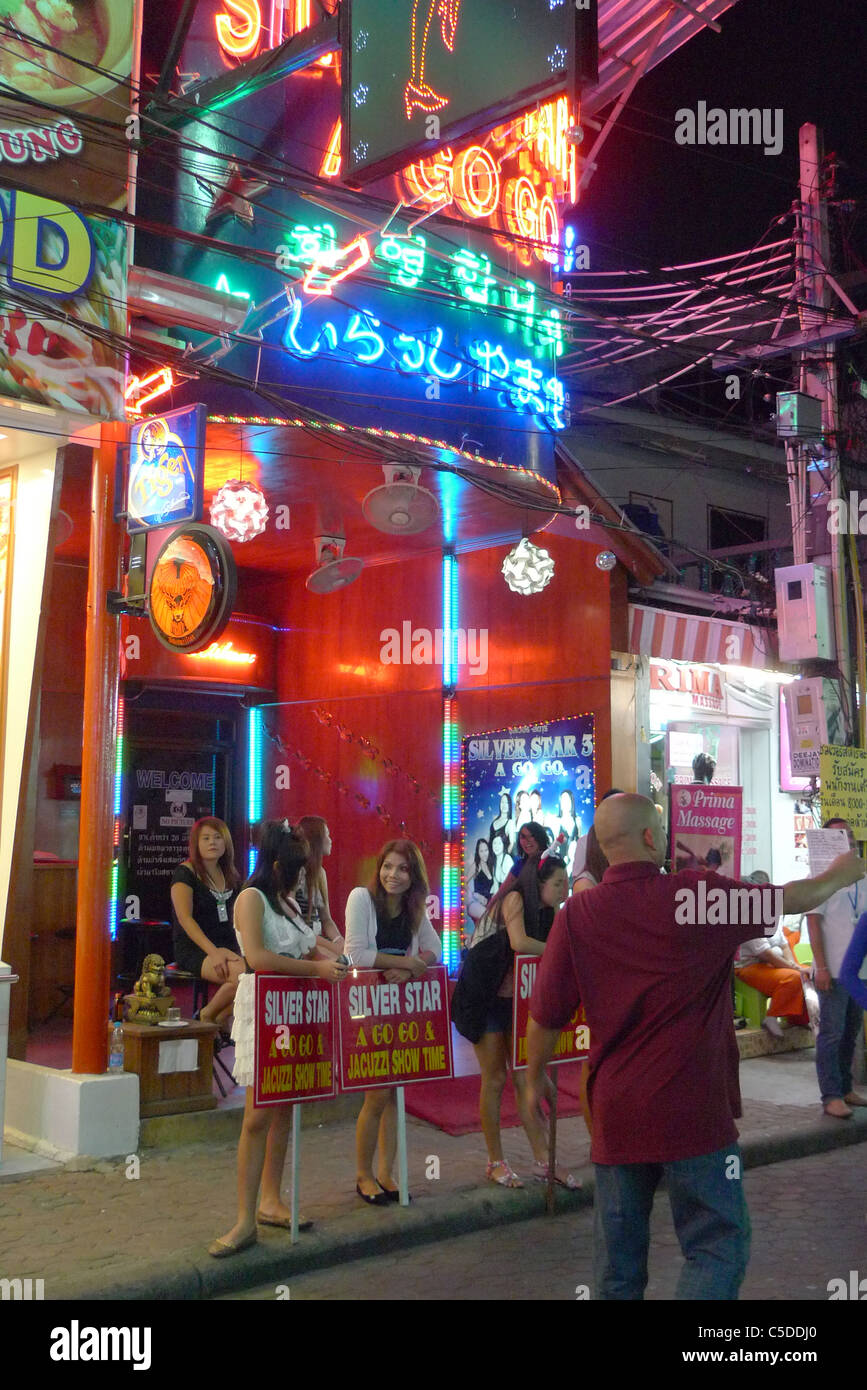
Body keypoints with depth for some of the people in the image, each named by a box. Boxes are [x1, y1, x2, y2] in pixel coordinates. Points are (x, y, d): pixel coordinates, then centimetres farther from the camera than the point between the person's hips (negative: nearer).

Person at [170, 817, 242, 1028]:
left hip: (227, 947, 6)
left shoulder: (230, 875, 18)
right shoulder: (186, 872, -2)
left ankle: (220, 1018, -4)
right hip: (193, 950, -6)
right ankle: (208, 1016, -4)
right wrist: (213, 952, -23)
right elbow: (185, 918, -12)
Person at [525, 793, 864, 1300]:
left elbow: (546, 1017, 1)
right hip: (693, 1113, -3)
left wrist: (535, 1078, 19)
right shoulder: (697, 893, -10)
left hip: (615, 1114, 4)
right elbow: (792, 900, 4)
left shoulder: (577, 914, -4)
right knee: (720, 1245, 6)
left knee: (619, 1256, 15)